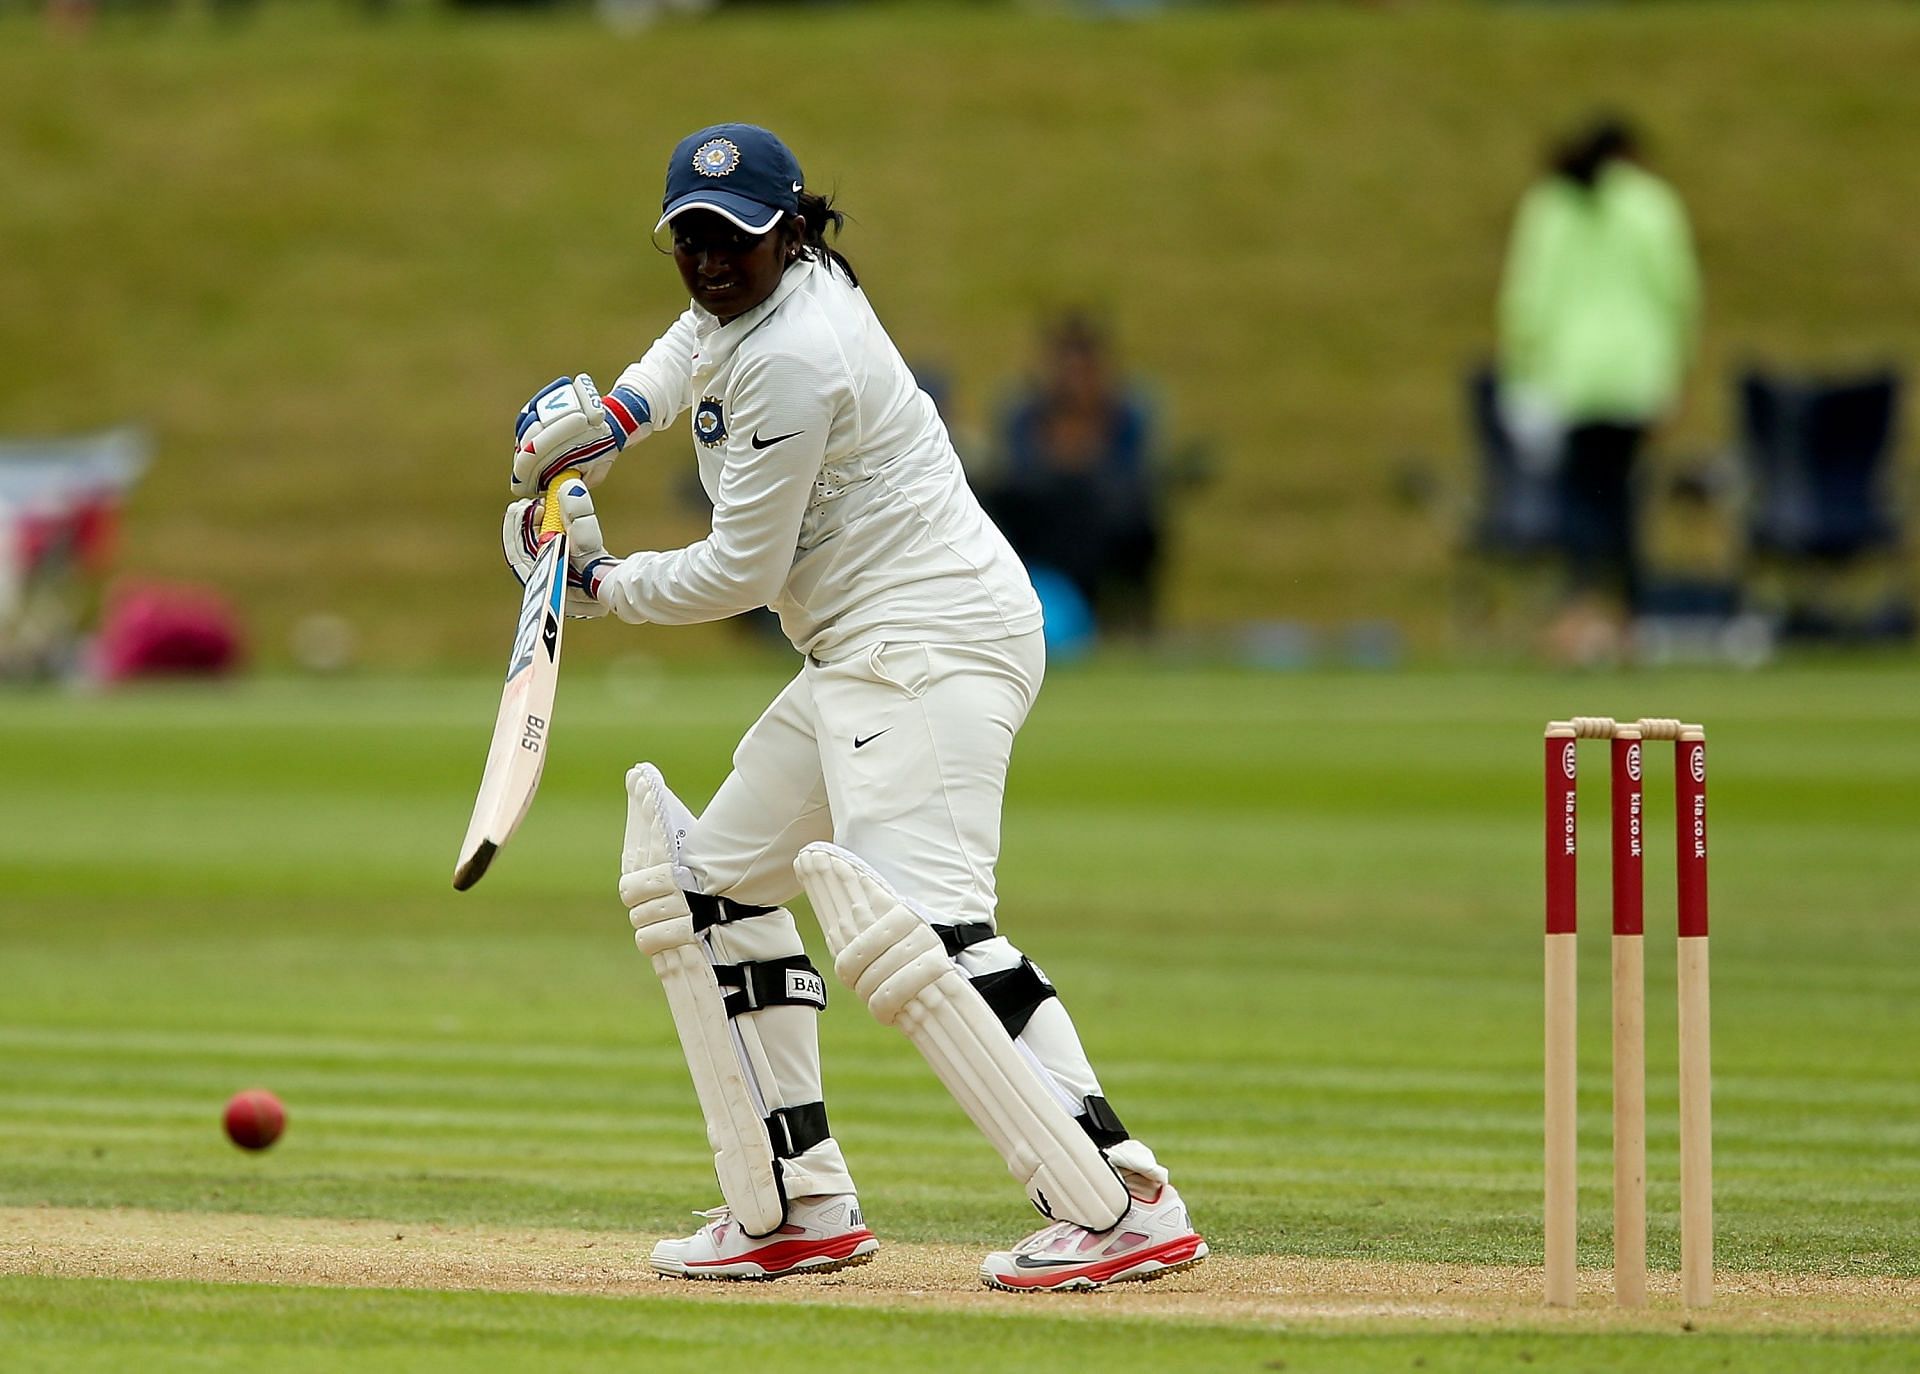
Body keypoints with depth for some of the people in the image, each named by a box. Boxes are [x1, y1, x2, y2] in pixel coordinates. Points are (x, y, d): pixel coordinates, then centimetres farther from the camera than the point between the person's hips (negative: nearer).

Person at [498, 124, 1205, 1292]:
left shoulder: (791, 360, -18)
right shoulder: (774, 286, 12)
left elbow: (741, 572, -13)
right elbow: (705, 328, 39)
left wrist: (601, 581, 3)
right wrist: (613, 416, 21)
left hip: (933, 637, -12)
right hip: (869, 657, 12)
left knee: (910, 917, -27)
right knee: (720, 879, 19)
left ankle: (1126, 1206, -36)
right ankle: (801, 1209, 16)